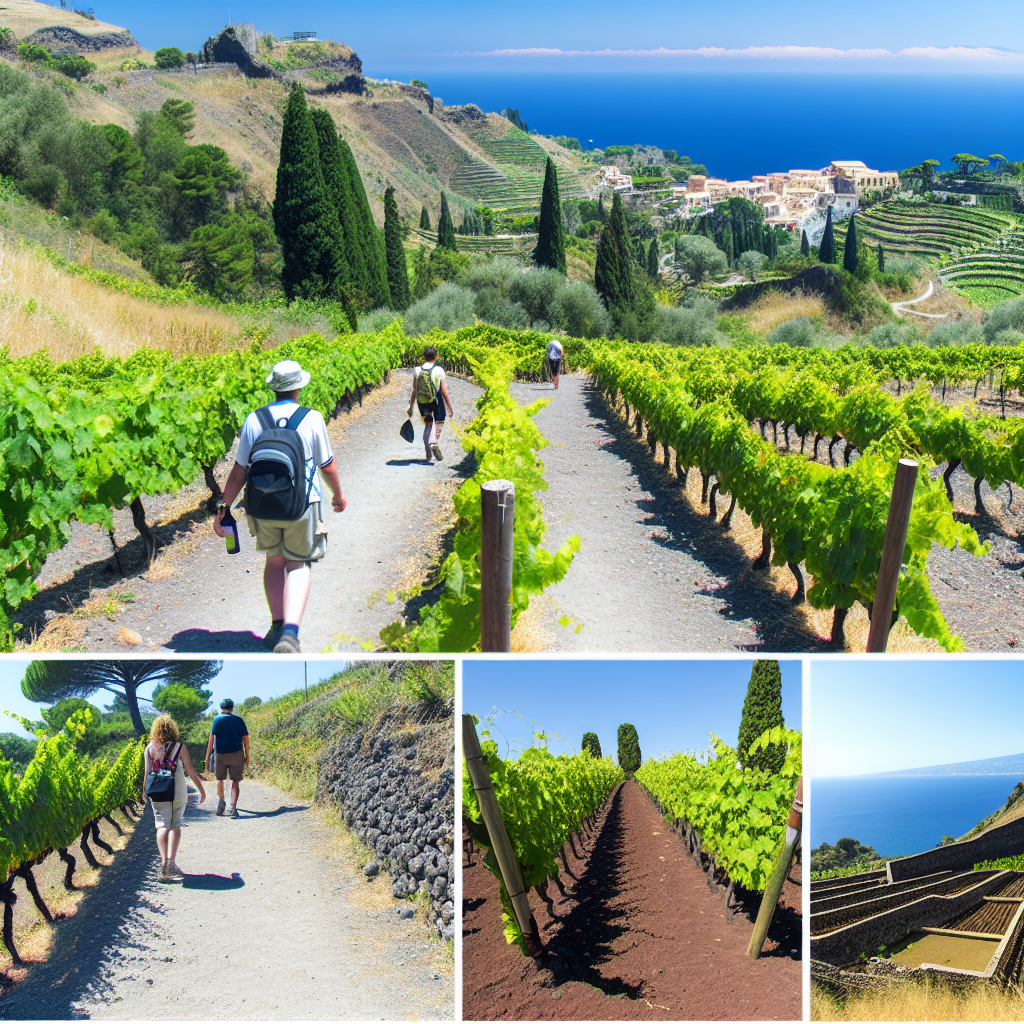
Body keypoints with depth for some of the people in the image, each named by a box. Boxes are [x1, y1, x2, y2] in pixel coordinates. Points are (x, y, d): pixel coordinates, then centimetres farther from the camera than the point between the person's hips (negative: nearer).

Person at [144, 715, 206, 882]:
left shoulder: (149, 748, -1)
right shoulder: (180, 747, -6)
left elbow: (147, 773, 3)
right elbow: (190, 771, -4)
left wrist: (145, 791, 17)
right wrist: (201, 789, 5)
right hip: (177, 793, -1)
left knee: (162, 826, 4)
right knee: (175, 825, 8)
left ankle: (164, 862, -10)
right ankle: (171, 861, -5)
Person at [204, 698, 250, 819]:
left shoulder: (217, 719, 1)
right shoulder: (239, 720, 5)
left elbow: (211, 738, -3)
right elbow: (245, 739, 4)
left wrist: (207, 756, 1)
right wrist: (247, 756, 11)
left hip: (221, 754, 0)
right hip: (237, 754, 1)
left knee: (220, 779, 21)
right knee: (235, 781, 3)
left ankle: (221, 800, 9)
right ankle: (233, 807, -7)